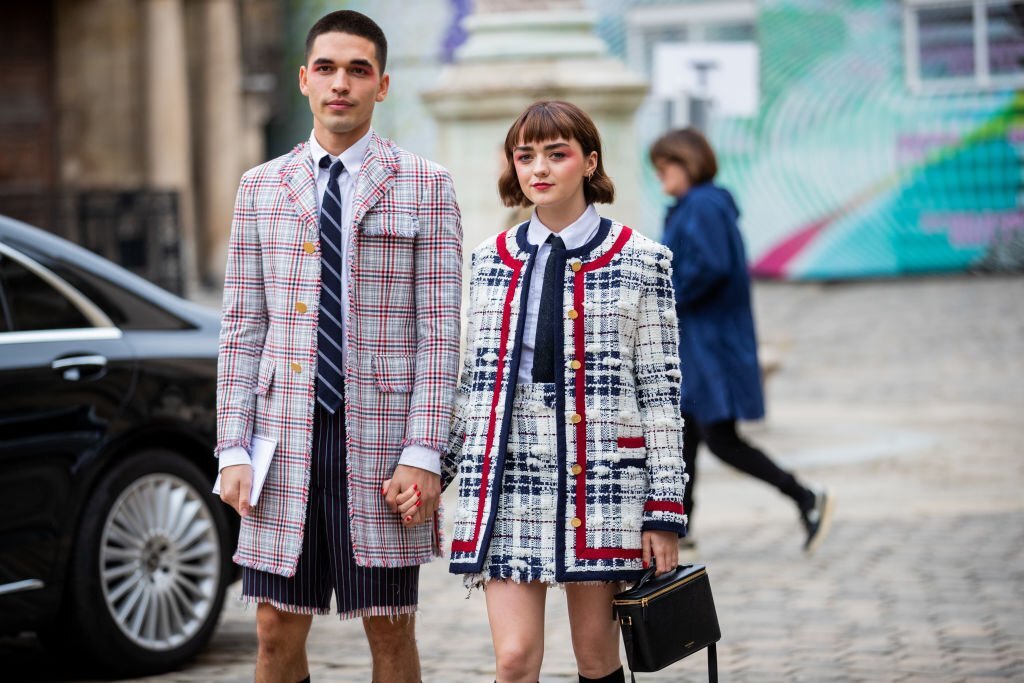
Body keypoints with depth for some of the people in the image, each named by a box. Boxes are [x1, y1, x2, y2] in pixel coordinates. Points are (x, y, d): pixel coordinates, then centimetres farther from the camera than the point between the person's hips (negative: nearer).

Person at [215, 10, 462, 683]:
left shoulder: (425, 185, 2)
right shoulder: (262, 187, 11)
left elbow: (440, 331, -2)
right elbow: (243, 329, 10)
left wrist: (423, 454, -10)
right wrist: (234, 451, 2)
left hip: (381, 437, -2)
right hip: (288, 437, 3)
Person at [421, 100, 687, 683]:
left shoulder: (639, 259, 2)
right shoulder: (491, 259, 12)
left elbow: (661, 388, 0)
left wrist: (665, 510, -4)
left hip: (600, 478, -2)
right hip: (506, 480, 2)